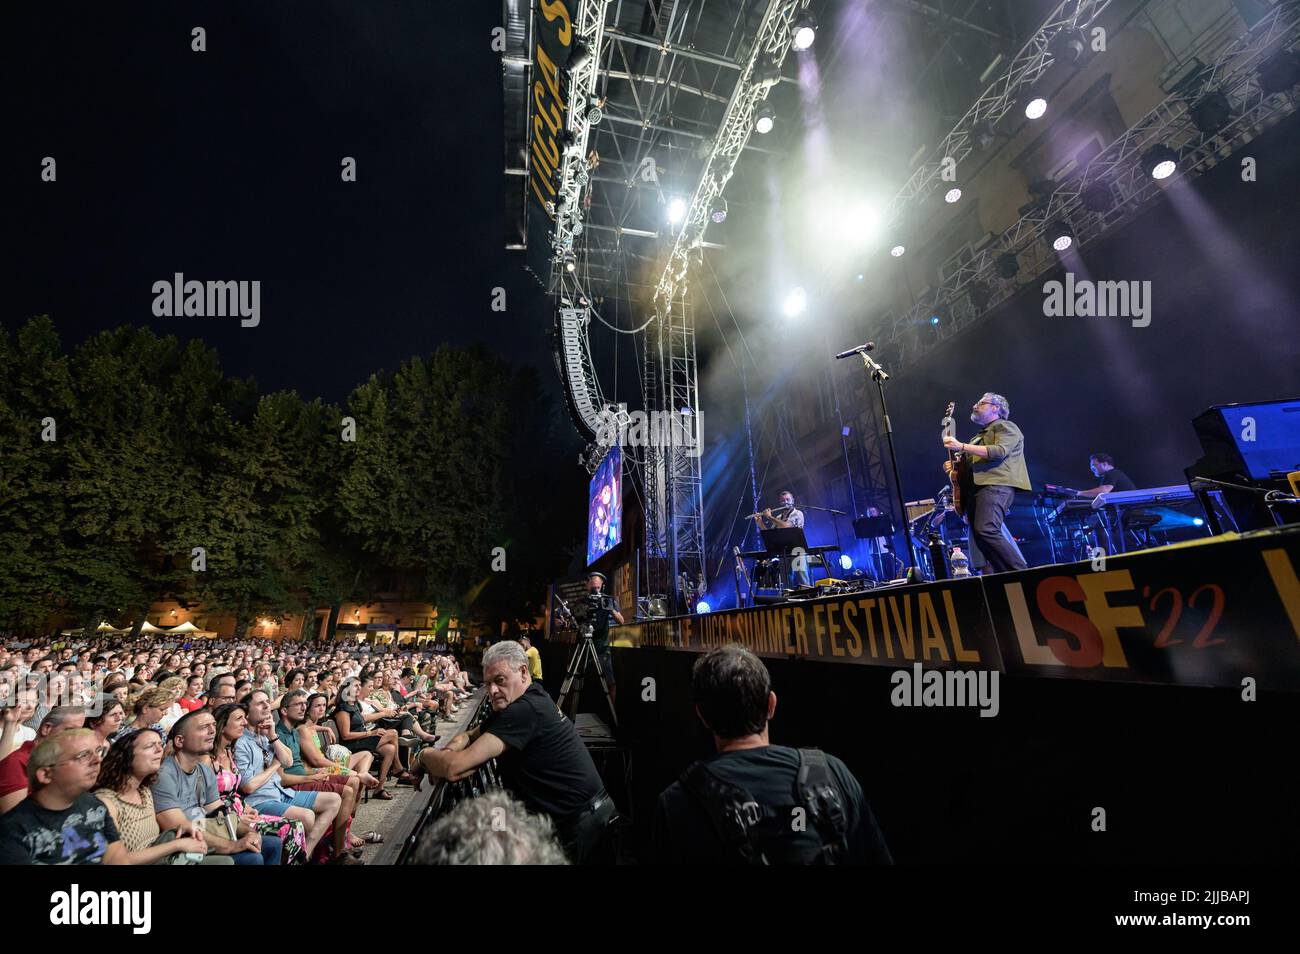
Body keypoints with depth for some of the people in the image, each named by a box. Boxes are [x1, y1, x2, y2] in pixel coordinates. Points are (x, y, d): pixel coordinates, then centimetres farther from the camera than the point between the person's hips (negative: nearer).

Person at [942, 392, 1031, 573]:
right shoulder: (979, 437, 33)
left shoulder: (1005, 427, 8)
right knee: (979, 536, -2)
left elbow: (999, 451, -12)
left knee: (986, 530, -28)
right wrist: (954, 466, 13)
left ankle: (1021, 573, -24)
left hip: (995, 485, -9)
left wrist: (961, 446, -18)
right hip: (976, 488, 9)